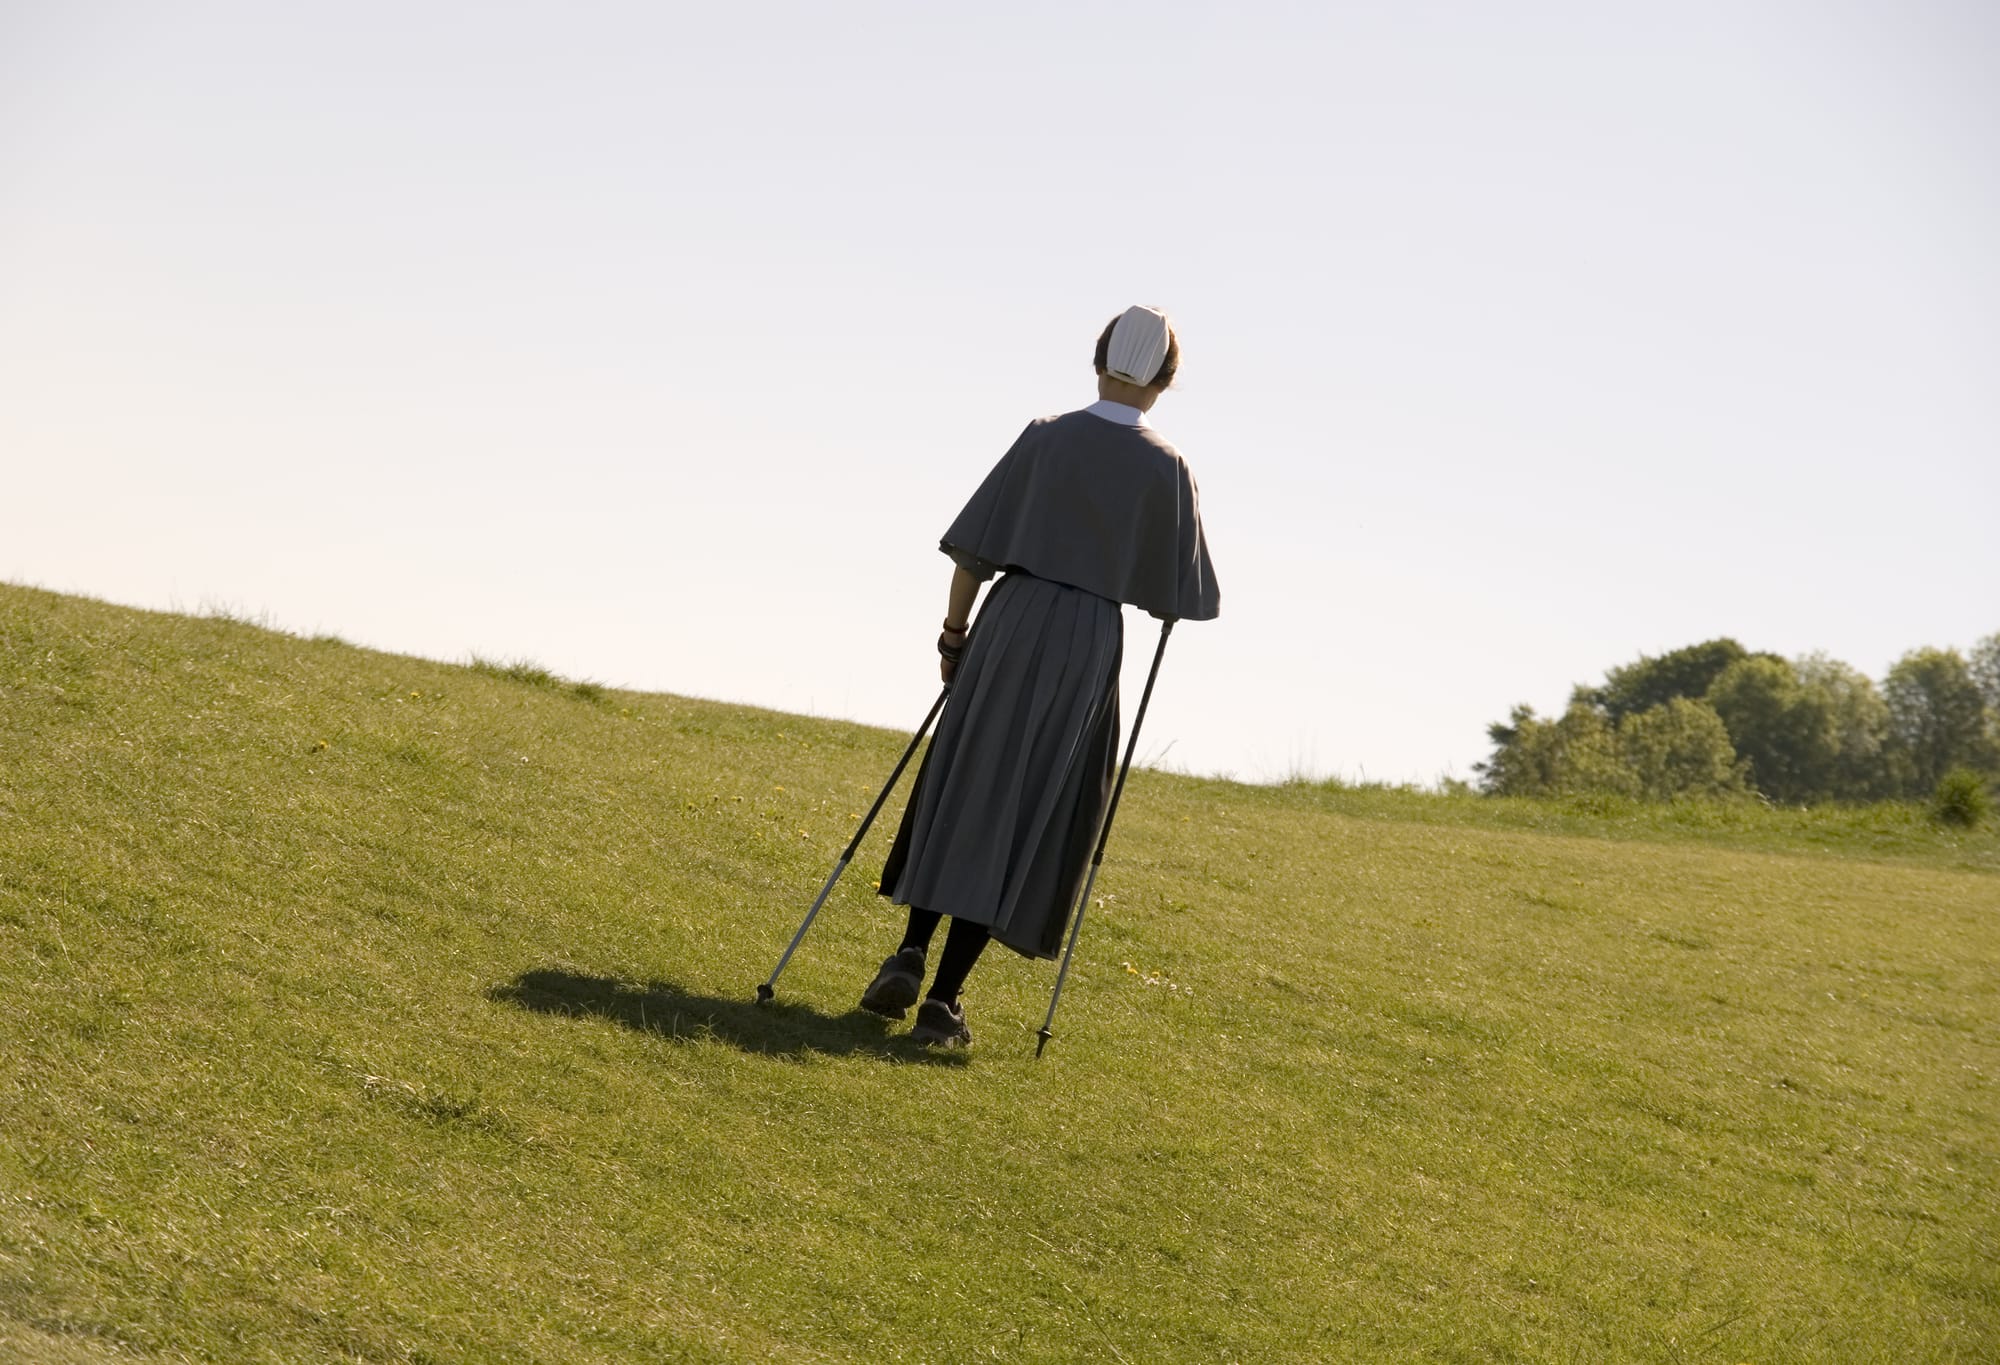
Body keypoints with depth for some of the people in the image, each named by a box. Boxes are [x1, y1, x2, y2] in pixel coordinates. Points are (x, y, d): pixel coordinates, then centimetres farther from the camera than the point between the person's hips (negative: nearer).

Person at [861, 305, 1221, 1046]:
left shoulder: (1046, 436, 0)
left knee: (960, 791, 17)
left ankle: (911, 950, 1)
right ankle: (944, 997, 0)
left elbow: (974, 549, 0)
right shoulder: (1164, 468, -2)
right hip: (1091, 646, -1)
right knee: (1021, 817, 4)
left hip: (1009, 625, 1)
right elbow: (1170, 597, 1)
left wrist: (954, 635, 11)